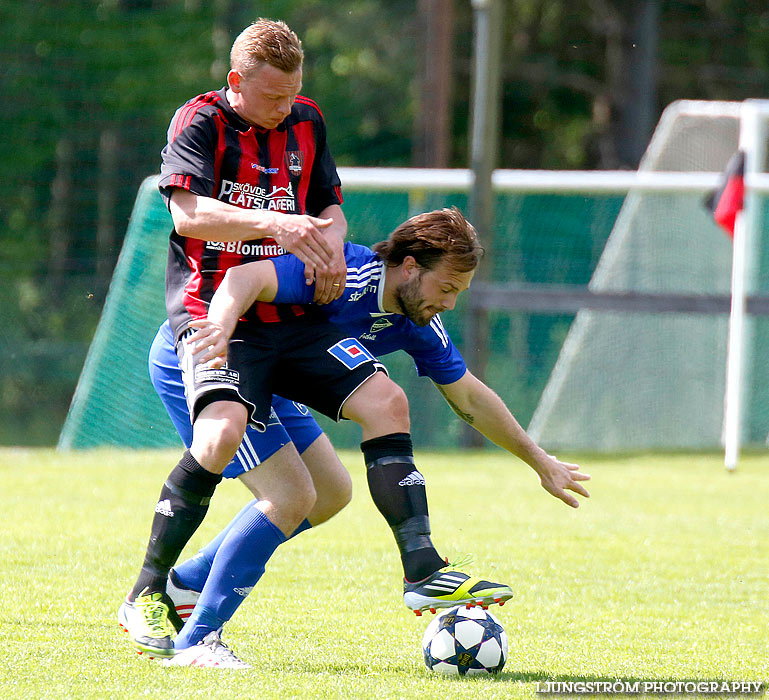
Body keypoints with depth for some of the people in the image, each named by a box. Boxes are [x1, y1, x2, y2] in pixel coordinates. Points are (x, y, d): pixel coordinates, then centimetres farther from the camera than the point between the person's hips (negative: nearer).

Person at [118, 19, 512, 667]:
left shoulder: (307, 122, 14)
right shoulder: (201, 121, -5)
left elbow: (331, 206, 23)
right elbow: (188, 213, -18)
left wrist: (330, 237, -2)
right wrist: (274, 225, -31)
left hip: (293, 315, 6)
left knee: (386, 401, -9)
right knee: (222, 430, -30)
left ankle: (422, 569, -4)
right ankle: (147, 595, -18)